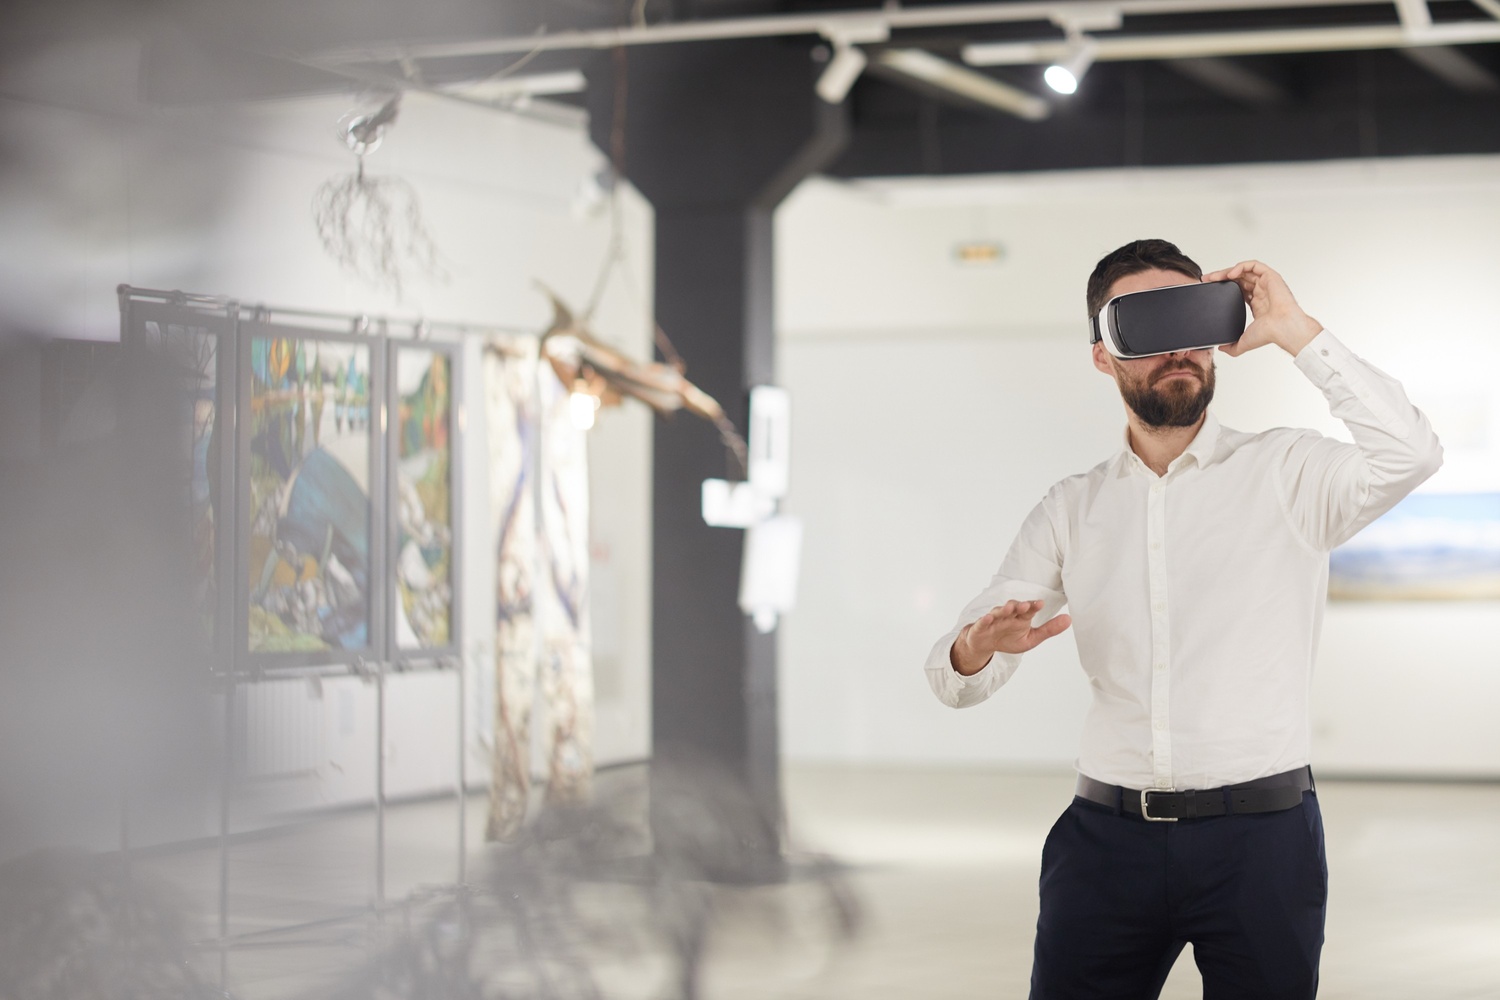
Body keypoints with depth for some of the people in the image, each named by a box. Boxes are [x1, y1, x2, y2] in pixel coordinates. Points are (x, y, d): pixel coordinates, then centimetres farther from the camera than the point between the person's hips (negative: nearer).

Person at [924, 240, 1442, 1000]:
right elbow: (952, 680, 7)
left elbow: (1410, 455, -20)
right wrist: (975, 650, -18)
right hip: (1107, 837, 3)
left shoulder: (1286, 475, 2)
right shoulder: (1071, 510, 11)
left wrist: (1296, 332, -16)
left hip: (1259, 836, -2)